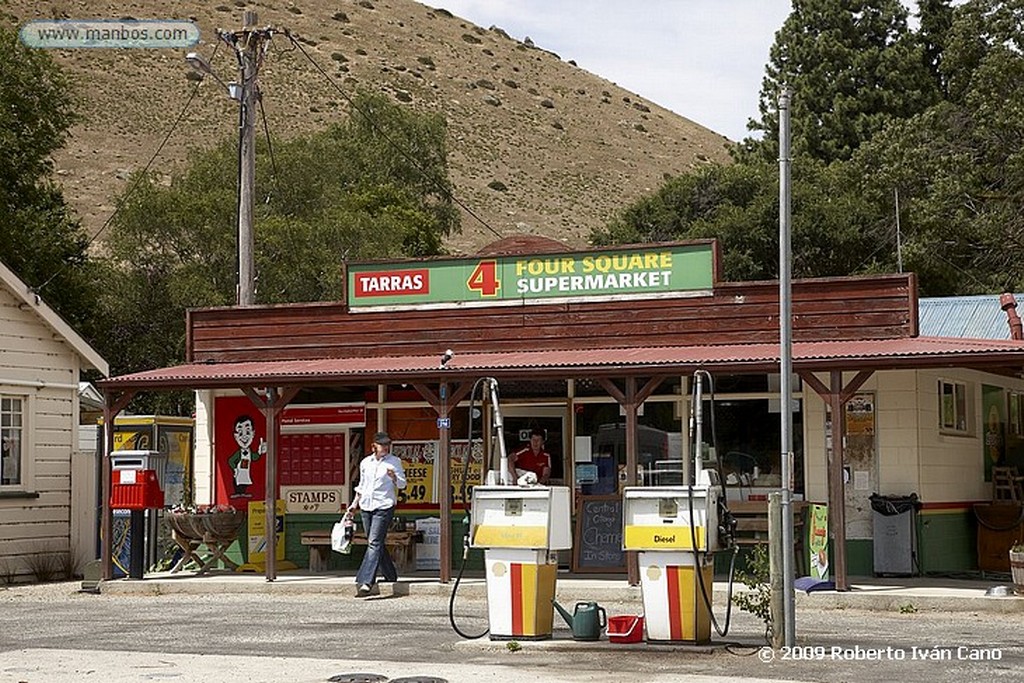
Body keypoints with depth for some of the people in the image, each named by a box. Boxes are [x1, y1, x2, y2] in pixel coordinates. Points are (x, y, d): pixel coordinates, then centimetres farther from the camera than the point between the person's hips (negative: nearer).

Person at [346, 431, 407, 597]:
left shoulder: (394, 461, 0)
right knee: (376, 544, 11)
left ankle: (366, 582, -24)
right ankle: (391, 577, 27)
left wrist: (393, 476, -24)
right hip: (366, 506, 5)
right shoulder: (365, 463, 12)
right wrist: (355, 503, 18)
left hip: (384, 506, -5)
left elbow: (402, 484, -4)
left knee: (374, 543, -15)